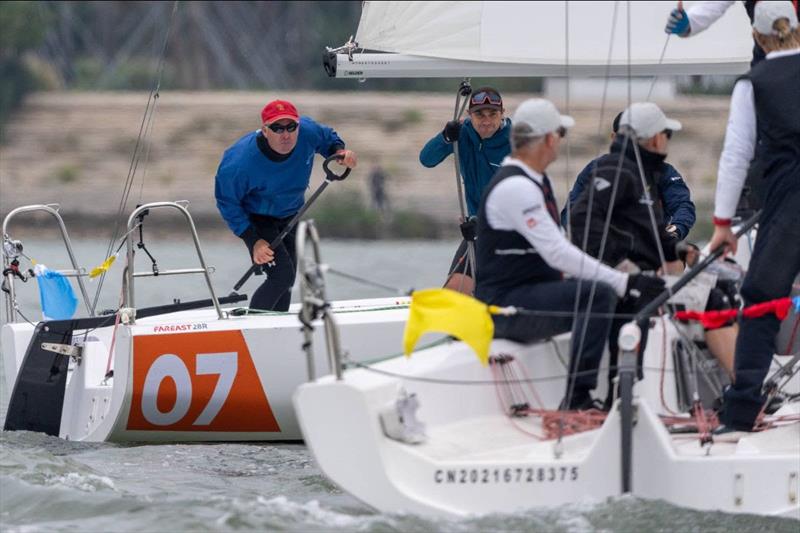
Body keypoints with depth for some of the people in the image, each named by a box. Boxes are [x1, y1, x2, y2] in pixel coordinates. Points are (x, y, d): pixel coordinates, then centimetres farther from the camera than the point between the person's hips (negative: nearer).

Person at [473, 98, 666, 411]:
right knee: (599, 294, -27)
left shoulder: (535, 182, 16)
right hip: (505, 306, -11)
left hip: (531, 295, 11)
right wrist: (623, 281, -26)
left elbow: (557, 250, 21)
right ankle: (578, 398, -30)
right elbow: (557, 253, -25)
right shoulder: (514, 187, -18)